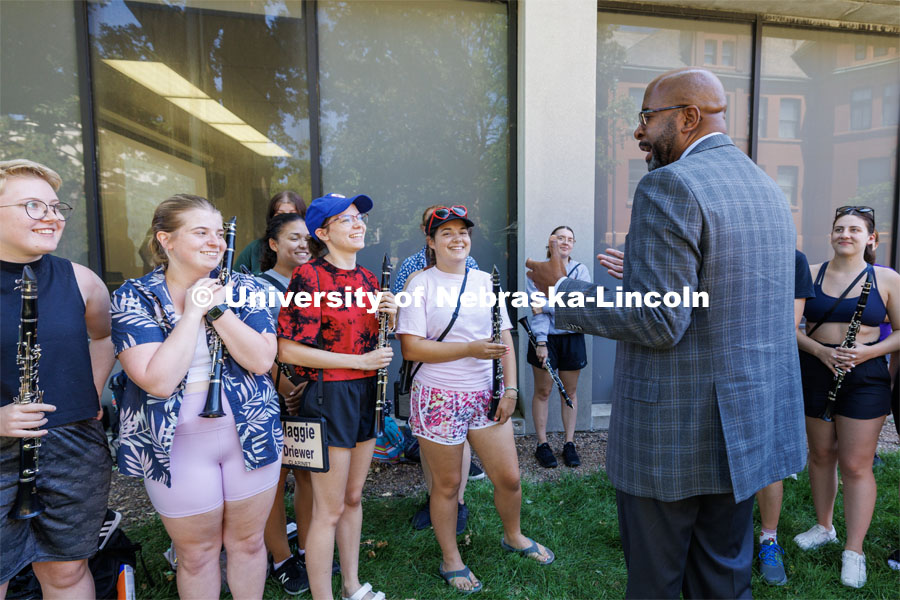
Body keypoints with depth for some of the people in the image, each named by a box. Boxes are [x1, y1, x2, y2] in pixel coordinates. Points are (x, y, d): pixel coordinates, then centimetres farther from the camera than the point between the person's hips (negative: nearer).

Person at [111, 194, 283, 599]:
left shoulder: (242, 288, -2)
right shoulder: (133, 298, -8)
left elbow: (261, 360, -14)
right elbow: (159, 380, -22)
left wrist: (217, 307, -19)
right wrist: (193, 311, -19)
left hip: (250, 433, 2)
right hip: (177, 443, -2)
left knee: (248, 541, 17)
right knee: (197, 553, 14)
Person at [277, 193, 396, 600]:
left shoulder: (367, 279, 10)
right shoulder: (309, 276, -13)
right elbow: (288, 350, -18)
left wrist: (389, 317, -3)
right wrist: (360, 361, -17)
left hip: (366, 394, 8)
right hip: (328, 395, -7)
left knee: (354, 498, 20)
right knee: (329, 510, 3)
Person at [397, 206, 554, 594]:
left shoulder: (486, 281, 8)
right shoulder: (421, 284, -6)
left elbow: (505, 339, 9)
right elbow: (411, 347, -15)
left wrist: (510, 388, -1)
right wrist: (470, 349, -19)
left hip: (485, 396, 4)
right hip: (438, 398, -4)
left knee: (509, 476, 11)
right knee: (447, 484, 10)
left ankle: (514, 536, 41)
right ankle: (450, 561, 32)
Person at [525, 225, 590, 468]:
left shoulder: (581, 271, 3)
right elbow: (537, 309, -10)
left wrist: (549, 305, -17)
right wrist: (541, 341, -18)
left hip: (572, 338, 2)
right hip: (545, 338, -2)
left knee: (570, 391, 9)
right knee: (543, 391, 4)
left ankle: (569, 444, 19)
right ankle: (542, 444, 14)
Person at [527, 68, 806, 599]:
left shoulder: (670, 185, -18)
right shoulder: (768, 188, 11)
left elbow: (659, 322, -23)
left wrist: (562, 288, -12)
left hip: (673, 430, -9)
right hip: (750, 423, 9)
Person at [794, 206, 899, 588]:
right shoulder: (811, 274, 3)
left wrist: (868, 352, -16)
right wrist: (819, 350, -17)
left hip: (865, 378, -2)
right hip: (815, 374, 2)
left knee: (856, 465, 0)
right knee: (821, 455, 13)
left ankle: (854, 551, 11)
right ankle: (824, 528, 31)